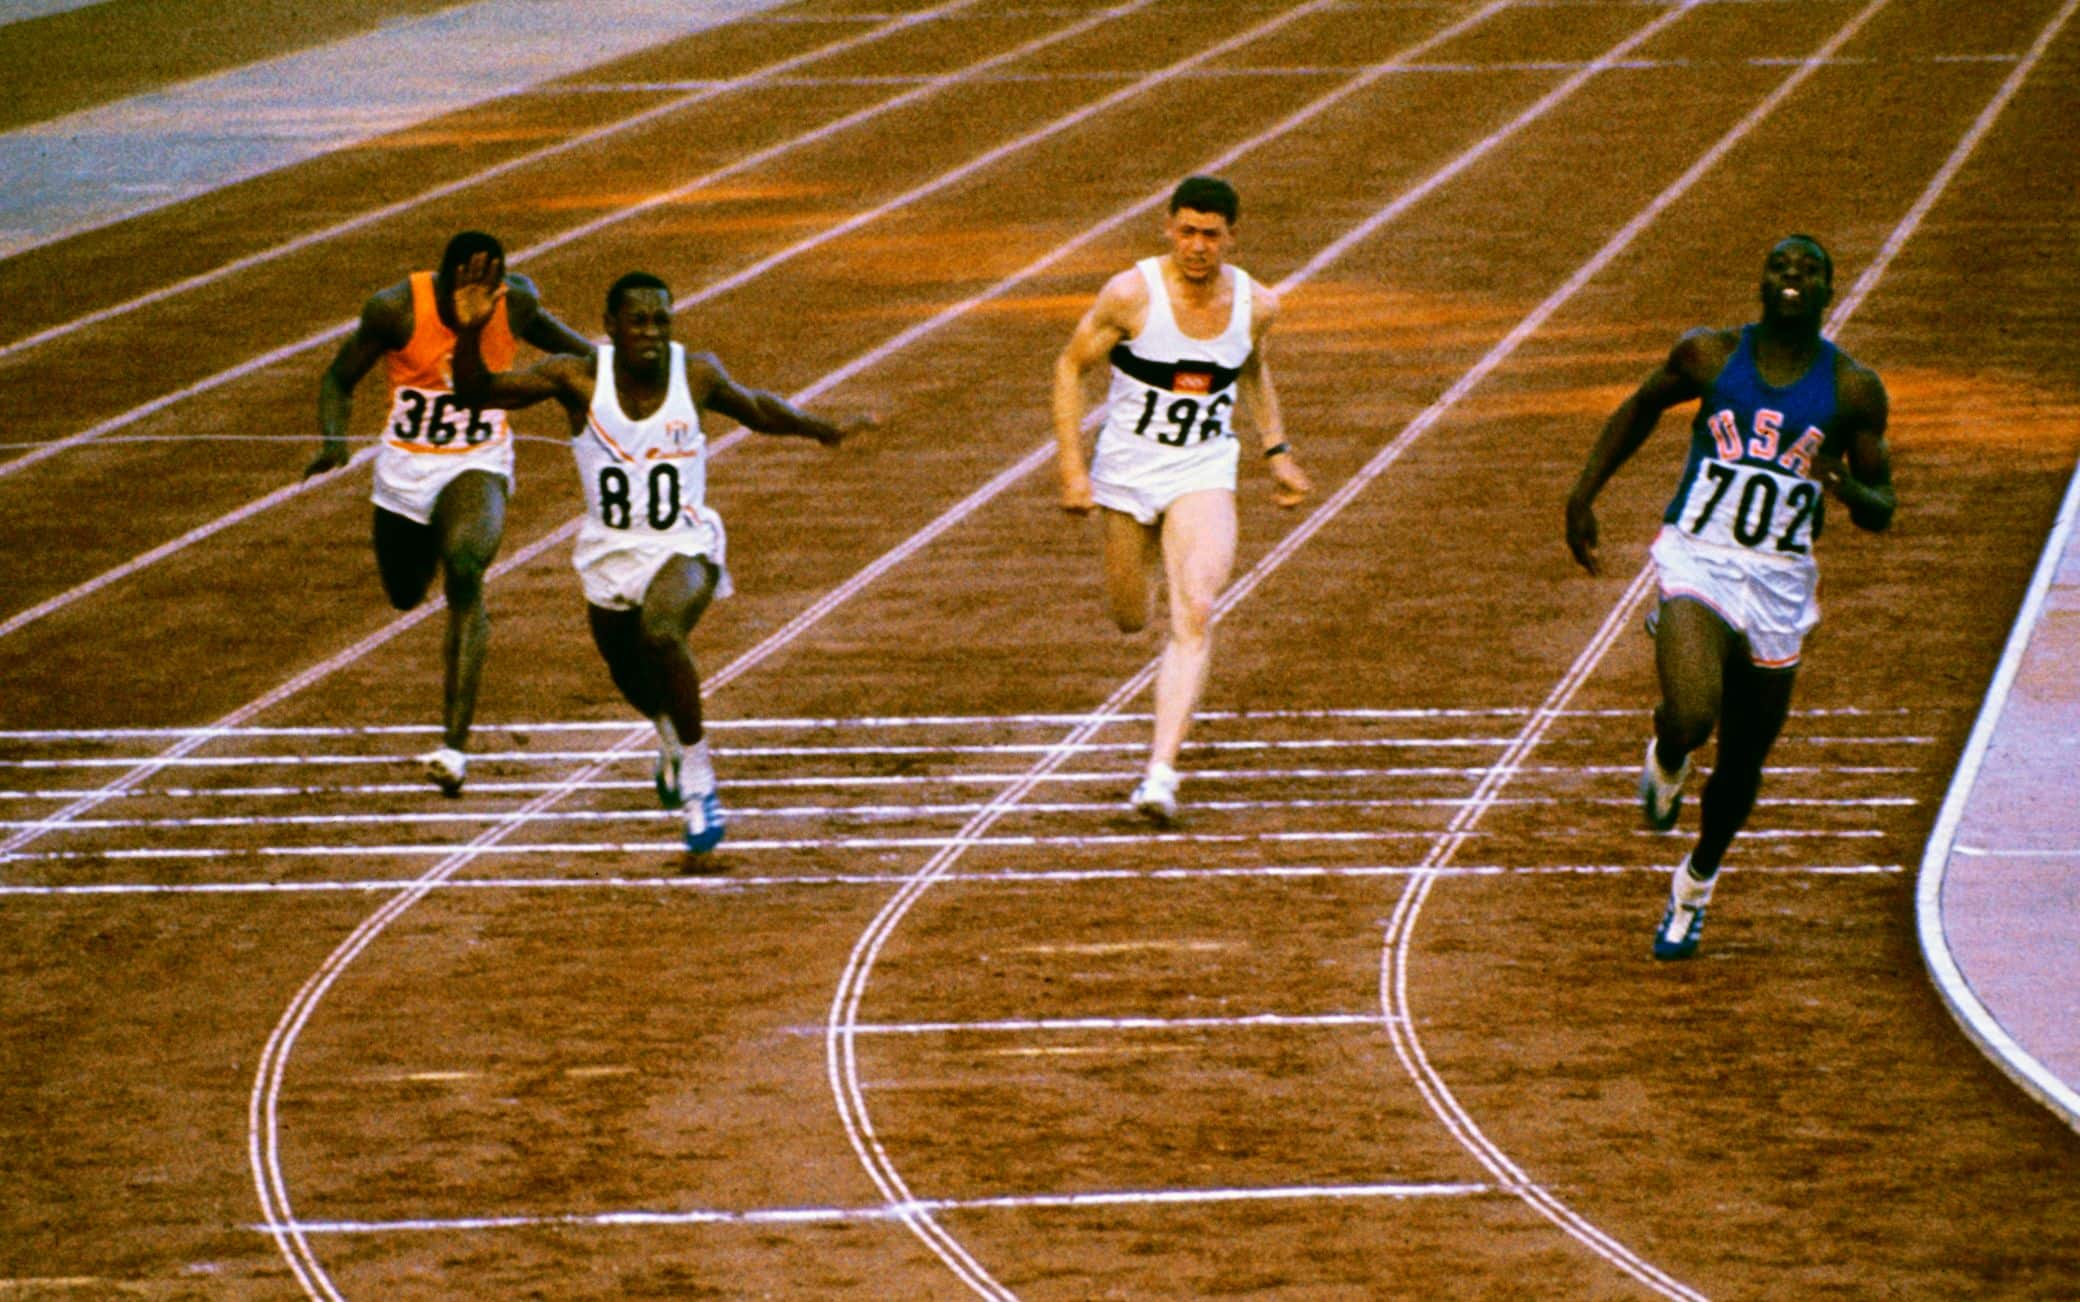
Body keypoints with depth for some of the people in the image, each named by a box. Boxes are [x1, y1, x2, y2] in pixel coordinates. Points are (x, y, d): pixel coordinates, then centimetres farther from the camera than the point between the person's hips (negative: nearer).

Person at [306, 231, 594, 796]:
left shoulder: (515, 299, -13)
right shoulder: (396, 309, -19)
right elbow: (339, 378, -5)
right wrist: (333, 441, -22)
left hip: (478, 465, -1)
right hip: (405, 467, 1)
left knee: (464, 574, -28)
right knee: (406, 595, 16)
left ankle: (455, 745, -33)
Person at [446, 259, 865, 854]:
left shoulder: (697, 373, -12)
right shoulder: (580, 376, -16)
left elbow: (755, 408, 11)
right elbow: (477, 391, -21)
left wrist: (820, 428, 4)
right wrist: (470, 335, -39)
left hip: (684, 544, -3)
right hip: (611, 552, 3)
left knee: (661, 633, -34)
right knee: (630, 675, 23)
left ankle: (697, 776, -18)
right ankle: (671, 737, 61)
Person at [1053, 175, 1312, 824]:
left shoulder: (1256, 304, -7)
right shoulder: (1131, 295, -17)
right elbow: (1070, 368, -7)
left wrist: (1277, 452, 14)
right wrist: (1072, 471, -12)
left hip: (1204, 473, 1)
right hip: (1127, 469, -1)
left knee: (1194, 614, -19)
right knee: (1131, 619, 13)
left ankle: (1162, 771, -24)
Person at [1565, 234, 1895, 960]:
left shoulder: (1854, 391, -1)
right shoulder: (1708, 356, 0)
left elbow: (1883, 509, 4)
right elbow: (1642, 407, 19)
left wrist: (1850, 490, -20)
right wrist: (1584, 494, 13)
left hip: (1779, 581, 2)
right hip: (1696, 560, -2)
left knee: (1743, 759, 11)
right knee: (1691, 717, -28)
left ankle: (1697, 881, 41)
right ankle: (1666, 761, 11)